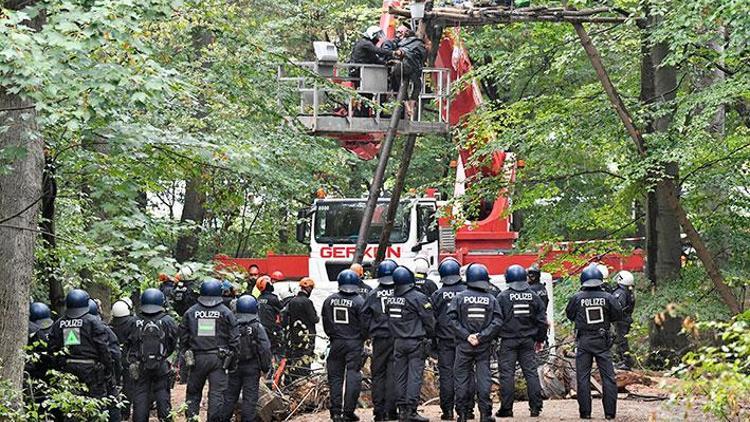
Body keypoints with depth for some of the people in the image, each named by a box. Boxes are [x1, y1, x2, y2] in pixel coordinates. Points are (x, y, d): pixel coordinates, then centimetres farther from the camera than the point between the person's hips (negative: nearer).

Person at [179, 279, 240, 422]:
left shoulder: (190, 312, 3)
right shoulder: (226, 313, -2)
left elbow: (183, 338, 6)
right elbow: (234, 339, -2)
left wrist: (187, 353, 16)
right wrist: (232, 357, 5)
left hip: (197, 358, 2)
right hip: (218, 359, -2)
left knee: (193, 391, 12)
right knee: (217, 392, 2)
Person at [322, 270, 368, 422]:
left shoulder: (329, 301, 2)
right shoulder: (359, 301, -10)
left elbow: (325, 324, 8)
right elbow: (364, 325, -9)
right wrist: (362, 339, 9)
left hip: (336, 343, 3)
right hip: (354, 343, -3)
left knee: (335, 376, 10)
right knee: (353, 377, 0)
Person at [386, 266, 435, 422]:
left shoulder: (390, 299, 3)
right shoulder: (418, 298, -12)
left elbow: (389, 320, 8)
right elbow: (429, 321, -8)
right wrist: (430, 336, 9)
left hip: (398, 343, 5)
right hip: (416, 342, -5)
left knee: (400, 376, 9)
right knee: (415, 375, -4)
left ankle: (402, 409, 11)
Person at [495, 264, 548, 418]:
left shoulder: (503, 297, -7)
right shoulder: (533, 296, 4)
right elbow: (542, 320, 8)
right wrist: (540, 339, 19)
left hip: (508, 340, -3)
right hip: (528, 341, 3)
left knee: (507, 374, 0)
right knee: (531, 372, 6)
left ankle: (506, 408, -1)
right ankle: (535, 407, 4)